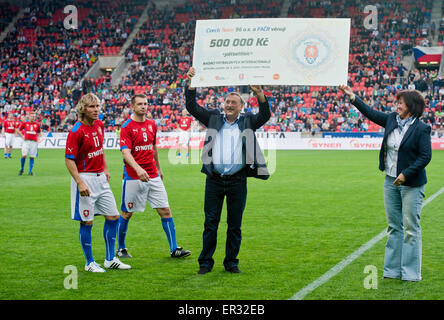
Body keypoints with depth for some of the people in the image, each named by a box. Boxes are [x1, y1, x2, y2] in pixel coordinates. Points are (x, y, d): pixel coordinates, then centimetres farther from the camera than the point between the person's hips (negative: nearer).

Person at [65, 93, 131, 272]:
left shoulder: (99, 125, 6)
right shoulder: (77, 131, -16)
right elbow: (69, 160, -17)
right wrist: (80, 183, -24)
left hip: (100, 177, 8)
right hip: (85, 178, -8)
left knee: (113, 216, 8)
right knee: (87, 222, -2)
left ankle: (110, 259, 19)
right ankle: (89, 263, 10)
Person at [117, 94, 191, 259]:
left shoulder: (152, 124, 10)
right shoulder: (127, 126, -9)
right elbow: (126, 152, -19)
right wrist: (138, 169, -35)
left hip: (153, 176, 5)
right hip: (133, 177, -5)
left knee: (165, 211, 0)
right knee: (126, 214, 5)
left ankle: (174, 248, 4)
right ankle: (121, 248, 22)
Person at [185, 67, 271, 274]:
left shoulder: (247, 122, 10)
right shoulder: (214, 119, 12)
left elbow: (265, 116, -6)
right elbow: (192, 107, 8)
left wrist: (259, 94, -21)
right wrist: (191, 84, -3)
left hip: (237, 180, 0)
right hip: (214, 179, 0)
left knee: (235, 225, 5)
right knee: (210, 223, 2)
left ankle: (231, 263, 15)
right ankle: (205, 262, 9)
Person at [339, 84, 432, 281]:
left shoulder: (421, 129, -13)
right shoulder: (392, 119, 6)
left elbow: (425, 156, -14)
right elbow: (371, 114, 18)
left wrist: (406, 174, -19)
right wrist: (353, 97, 17)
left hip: (411, 184, -7)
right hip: (391, 181, 7)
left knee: (411, 227, -3)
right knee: (394, 226, 11)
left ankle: (411, 273, 4)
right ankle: (393, 270, 18)